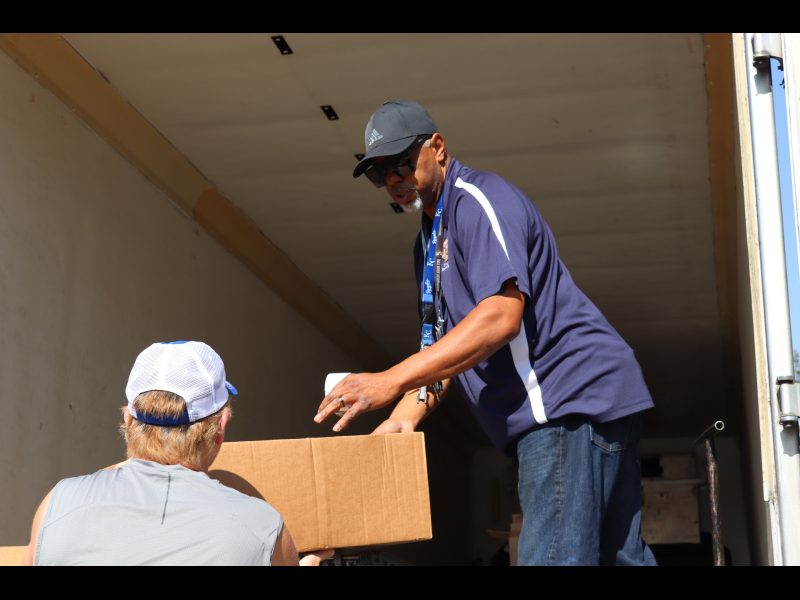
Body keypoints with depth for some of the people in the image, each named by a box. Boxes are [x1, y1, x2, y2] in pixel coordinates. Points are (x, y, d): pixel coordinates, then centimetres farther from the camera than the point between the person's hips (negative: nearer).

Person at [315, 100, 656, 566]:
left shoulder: (476, 198, -10)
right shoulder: (430, 239, 22)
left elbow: (502, 317, -24)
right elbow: (446, 342, 20)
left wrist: (391, 382, -27)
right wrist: (407, 414, 3)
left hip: (574, 394, -10)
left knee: (554, 555, -14)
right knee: (618, 553, 11)